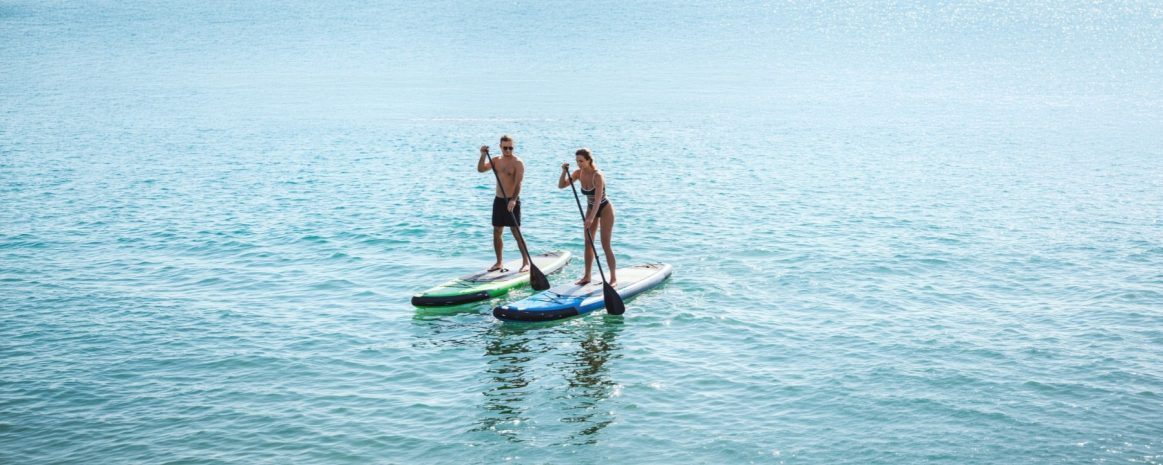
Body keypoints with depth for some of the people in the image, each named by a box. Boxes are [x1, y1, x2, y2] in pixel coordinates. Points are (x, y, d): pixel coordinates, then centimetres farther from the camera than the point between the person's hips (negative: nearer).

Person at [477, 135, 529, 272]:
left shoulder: (517, 163, -10)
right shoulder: (496, 160, 10)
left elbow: (518, 183, -21)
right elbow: (480, 169, 4)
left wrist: (513, 200, -34)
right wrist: (483, 155, -11)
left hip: (512, 201, -6)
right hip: (498, 200, 7)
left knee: (516, 233, -8)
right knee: (496, 233, 9)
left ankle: (526, 262, -2)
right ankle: (499, 262, 19)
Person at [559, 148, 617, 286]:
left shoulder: (597, 175, -28)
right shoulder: (579, 173, -8)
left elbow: (598, 199, -35)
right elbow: (561, 186, -4)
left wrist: (591, 218, -42)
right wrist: (564, 172, -22)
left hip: (605, 209, -7)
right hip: (591, 209, 7)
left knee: (605, 244, -8)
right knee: (588, 243, 7)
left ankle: (613, 278, -2)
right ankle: (587, 276, 15)